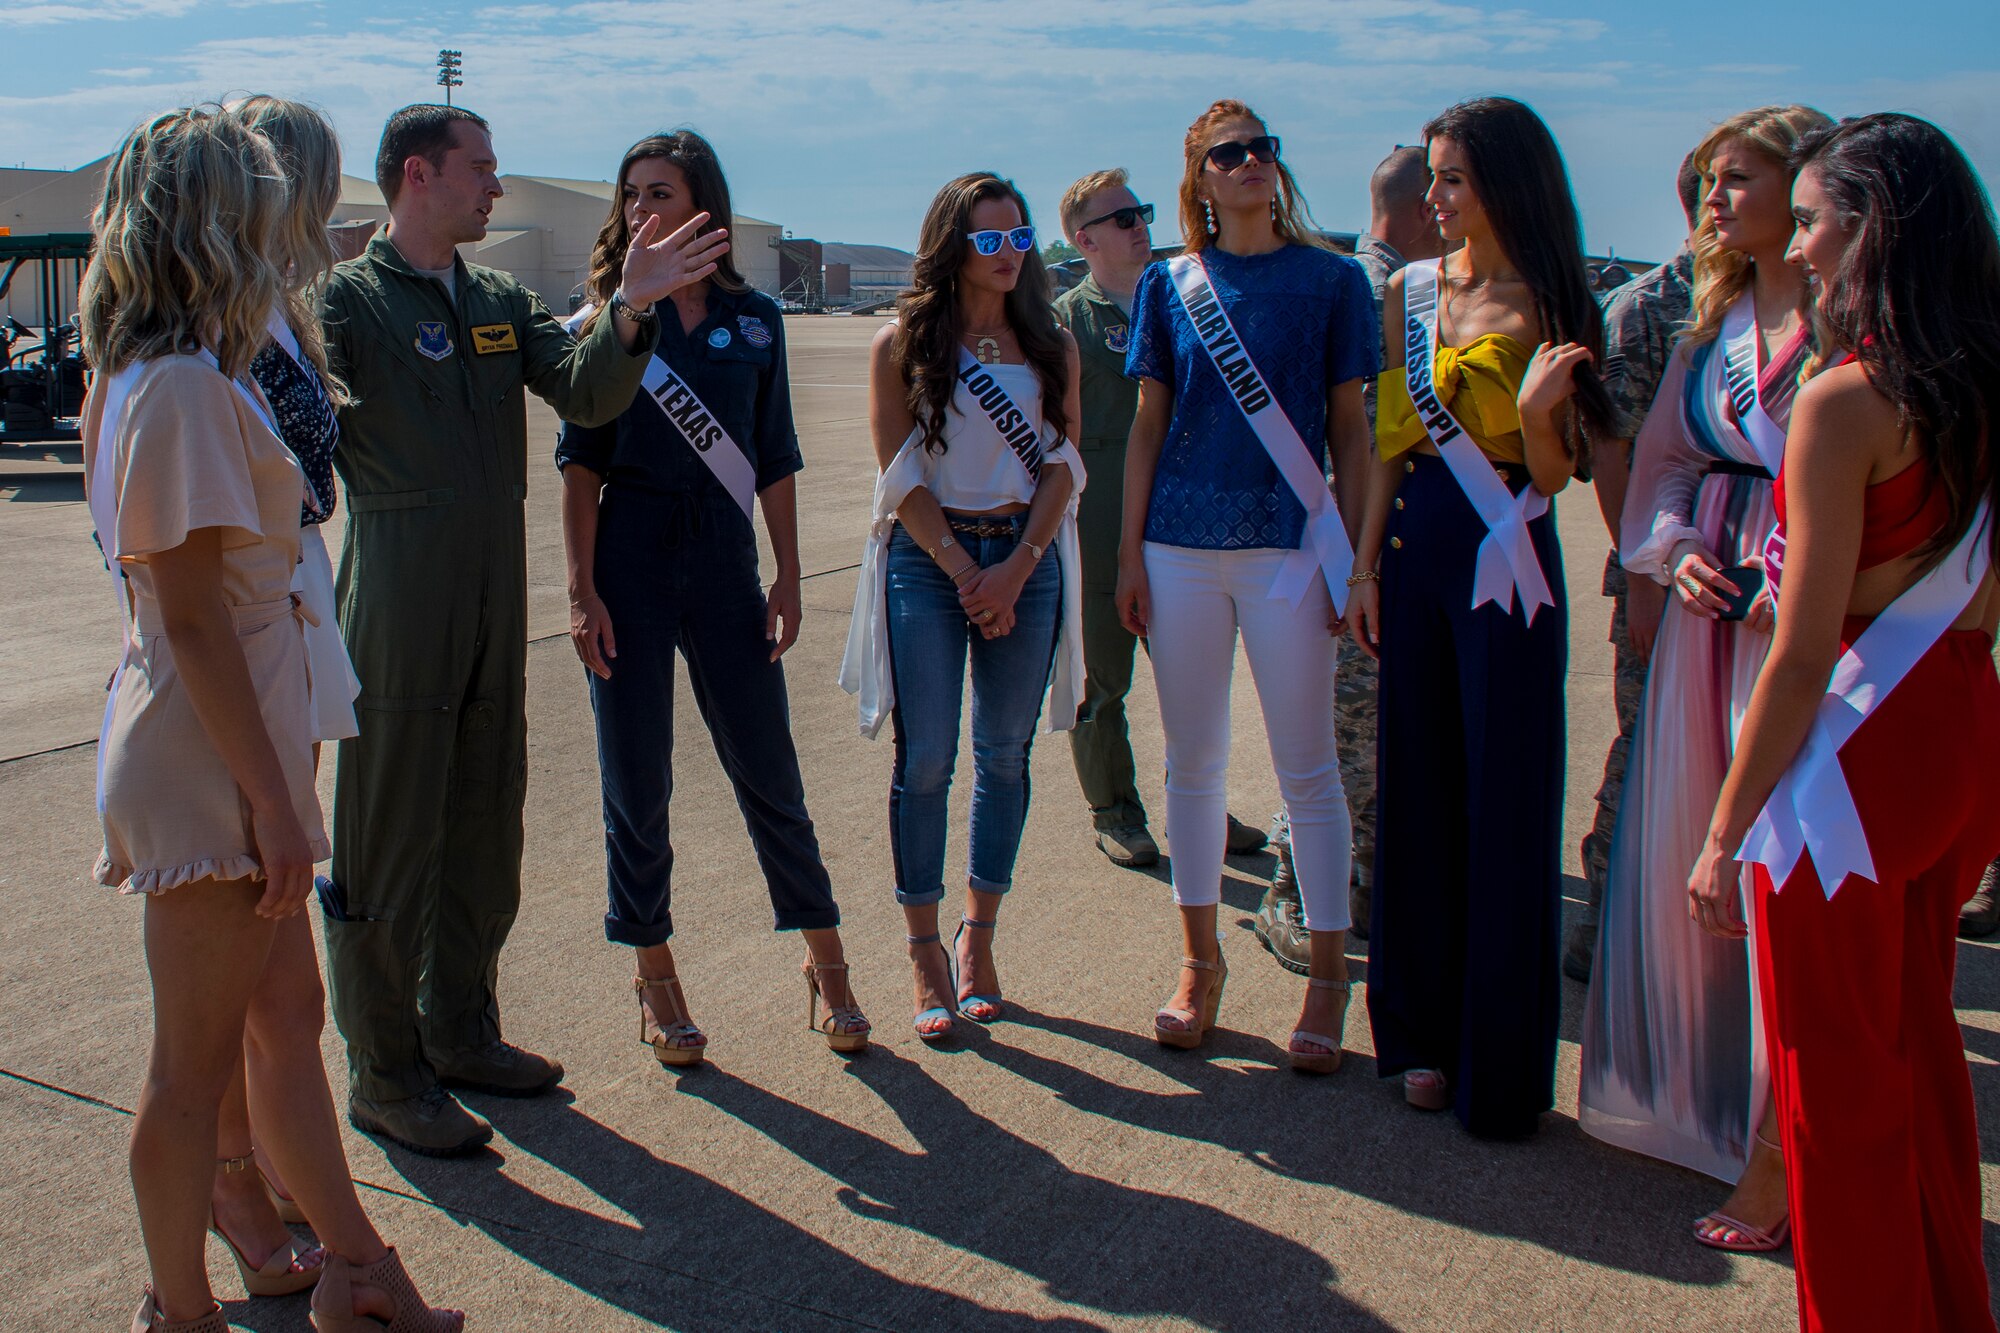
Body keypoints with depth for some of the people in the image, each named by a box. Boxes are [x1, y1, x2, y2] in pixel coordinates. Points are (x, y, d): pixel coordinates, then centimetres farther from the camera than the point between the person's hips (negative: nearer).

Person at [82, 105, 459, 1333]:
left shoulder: (149, 377, 12)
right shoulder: (187, 388, -19)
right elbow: (195, 618, -22)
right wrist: (272, 798, -19)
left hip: (233, 749, 10)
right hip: (209, 768, -10)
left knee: (289, 1012, 17)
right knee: (198, 1060, 4)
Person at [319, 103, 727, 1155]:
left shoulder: (503, 300, 12)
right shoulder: (347, 299, -6)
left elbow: (587, 396, -1)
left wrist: (630, 308, -16)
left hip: (496, 612, 7)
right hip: (396, 607, -7)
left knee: (485, 831, 15)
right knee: (387, 847, 1)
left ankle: (458, 1031, 31)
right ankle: (383, 1076, 13)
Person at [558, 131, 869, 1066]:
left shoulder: (753, 319, 5)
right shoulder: (608, 317, 1)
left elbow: (774, 461, 8)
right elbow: (580, 461, -2)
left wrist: (787, 580, 4)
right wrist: (582, 590, -9)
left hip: (723, 558, 1)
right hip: (628, 558, -1)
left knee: (769, 772, 5)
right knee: (637, 785, 5)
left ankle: (824, 960, 20)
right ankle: (656, 978, 20)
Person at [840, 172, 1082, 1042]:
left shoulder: (1052, 344, 8)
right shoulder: (902, 344, 1)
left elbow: (1061, 466, 3)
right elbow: (900, 476, -3)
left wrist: (1016, 567, -9)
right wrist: (963, 569, -11)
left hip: (1027, 557, 3)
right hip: (928, 557, -2)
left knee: (1005, 754, 6)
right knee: (926, 760, -3)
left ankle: (979, 938, 19)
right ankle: (925, 954, 7)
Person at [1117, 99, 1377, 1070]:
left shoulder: (1328, 280, 2)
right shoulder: (1169, 287, 8)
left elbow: (1347, 428, 3)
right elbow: (1148, 425, 9)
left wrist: (1357, 557, -2)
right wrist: (1130, 553, 4)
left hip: (1289, 545, -2)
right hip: (1182, 546, 2)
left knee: (1306, 766, 1)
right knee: (1193, 760, 9)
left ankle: (1327, 976, 13)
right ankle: (1200, 960, 23)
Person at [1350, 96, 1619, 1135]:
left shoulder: (1547, 308, -5)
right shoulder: (1412, 293, 8)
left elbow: (1553, 476, -6)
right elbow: (1392, 442, 11)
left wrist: (1536, 409, -25)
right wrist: (1366, 563, 7)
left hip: (1506, 562, -4)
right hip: (1417, 551, 5)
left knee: (1505, 797, 0)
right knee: (1420, 791, 10)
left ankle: (1499, 1065, 13)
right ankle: (1424, 1028, 25)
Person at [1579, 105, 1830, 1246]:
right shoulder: (1715, 325, 14)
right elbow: (1663, 464, 16)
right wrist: (1675, 550, -3)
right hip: (1710, 610, 7)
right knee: (1685, 861, 11)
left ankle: (1780, 1151, 7)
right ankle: (1702, 1098, 28)